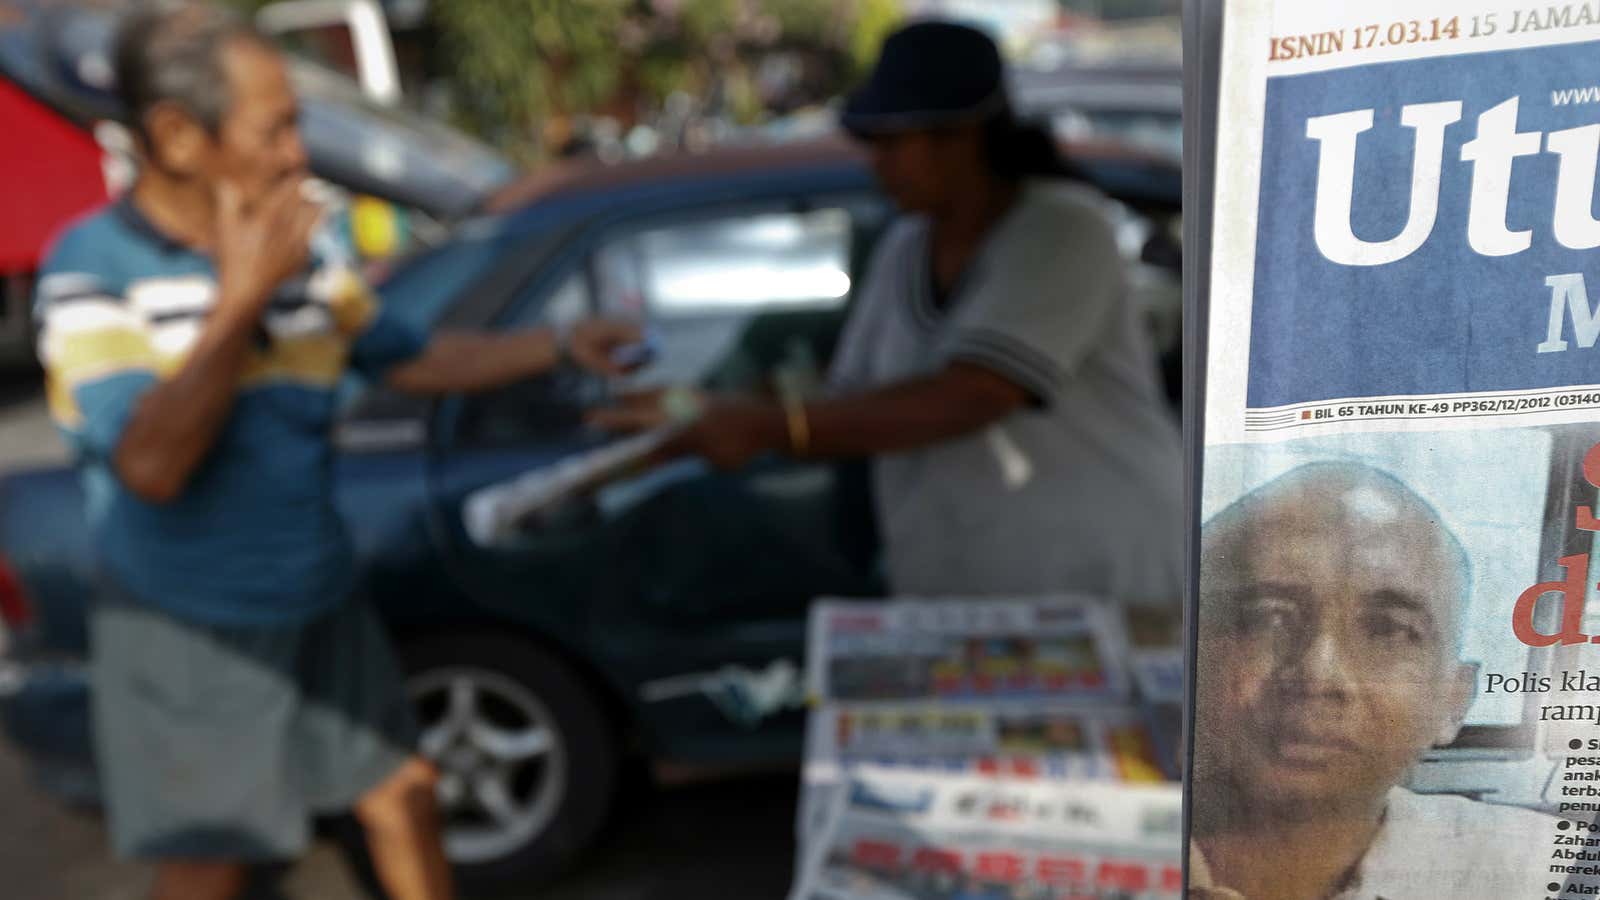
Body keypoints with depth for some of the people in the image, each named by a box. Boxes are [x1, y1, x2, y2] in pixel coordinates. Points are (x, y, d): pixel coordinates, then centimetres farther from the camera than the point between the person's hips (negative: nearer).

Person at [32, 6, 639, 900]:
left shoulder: (298, 251, -1)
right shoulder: (93, 266, -16)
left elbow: (413, 359, 10)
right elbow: (149, 464, -28)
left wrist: (561, 346, 3)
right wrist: (240, 299, -27)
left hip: (322, 612, 5)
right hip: (190, 637, -5)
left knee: (404, 797, 16)